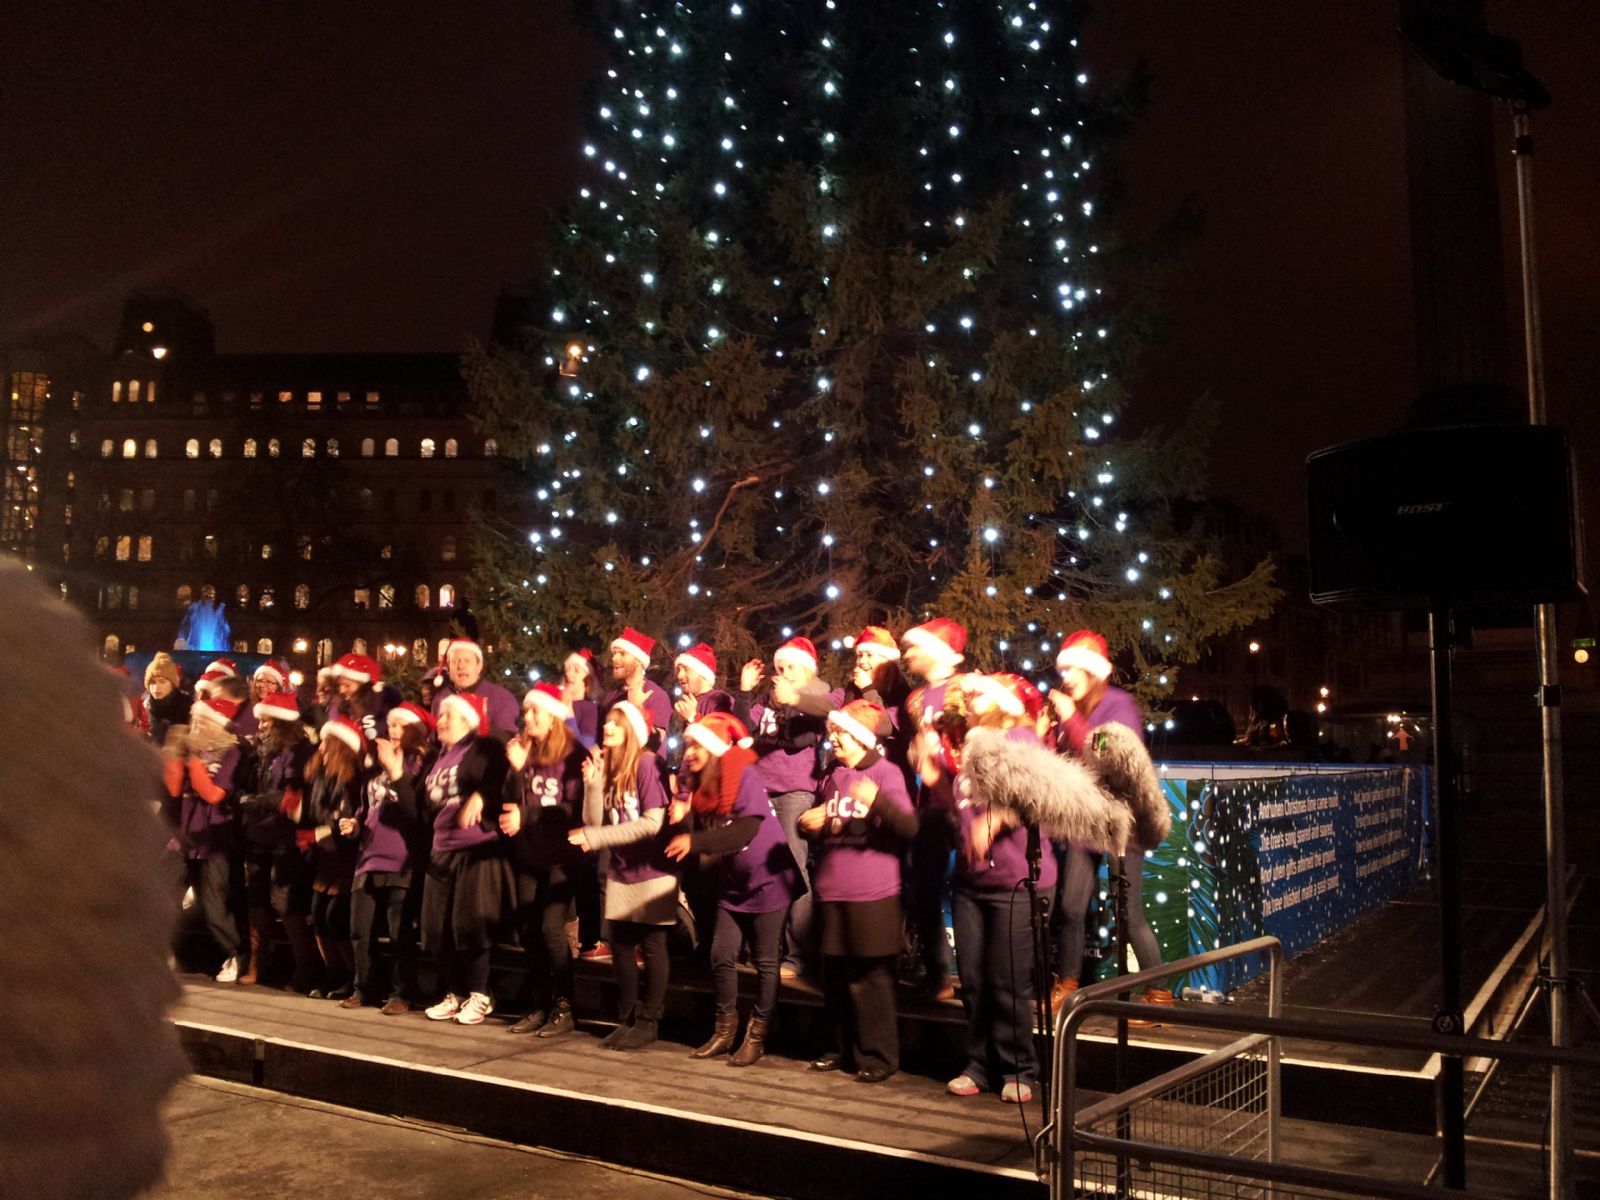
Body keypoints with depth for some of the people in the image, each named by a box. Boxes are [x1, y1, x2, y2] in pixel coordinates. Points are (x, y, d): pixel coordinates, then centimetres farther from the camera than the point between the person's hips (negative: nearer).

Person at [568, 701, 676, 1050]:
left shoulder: (647, 764, -15)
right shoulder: (606, 766, 6)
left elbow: (653, 823, -21)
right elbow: (595, 823, 0)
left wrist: (594, 838, -18)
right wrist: (593, 782, -14)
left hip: (652, 871, -6)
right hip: (620, 871, 7)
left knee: (651, 946, 3)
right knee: (620, 945, 10)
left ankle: (648, 1022, 12)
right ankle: (626, 1019, 22)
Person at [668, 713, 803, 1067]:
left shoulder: (745, 776, -20)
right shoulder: (699, 785, 2)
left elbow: (746, 829, -31)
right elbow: (706, 833, 5)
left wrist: (695, 841, -33)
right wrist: (682, 816, -13)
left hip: (768, 881, -7)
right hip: (732, 885, 7)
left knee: (765, 961, 3)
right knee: (721, 957, 5)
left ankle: (757, 1035, 14)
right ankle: (725, 1030, 20)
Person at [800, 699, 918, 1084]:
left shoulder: (885, 772, -6)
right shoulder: (830, 777, 14)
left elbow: (909, 827, -18)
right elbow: (816, 829, 26)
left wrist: (877, 800, -35)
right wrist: (809, 824, 3)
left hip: (873, 893, -7)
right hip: (832, 891, 7)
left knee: (869, 977, 0)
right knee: (835, 976, 13)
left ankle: (879, 1056, 13)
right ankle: (845, 1048, 27)